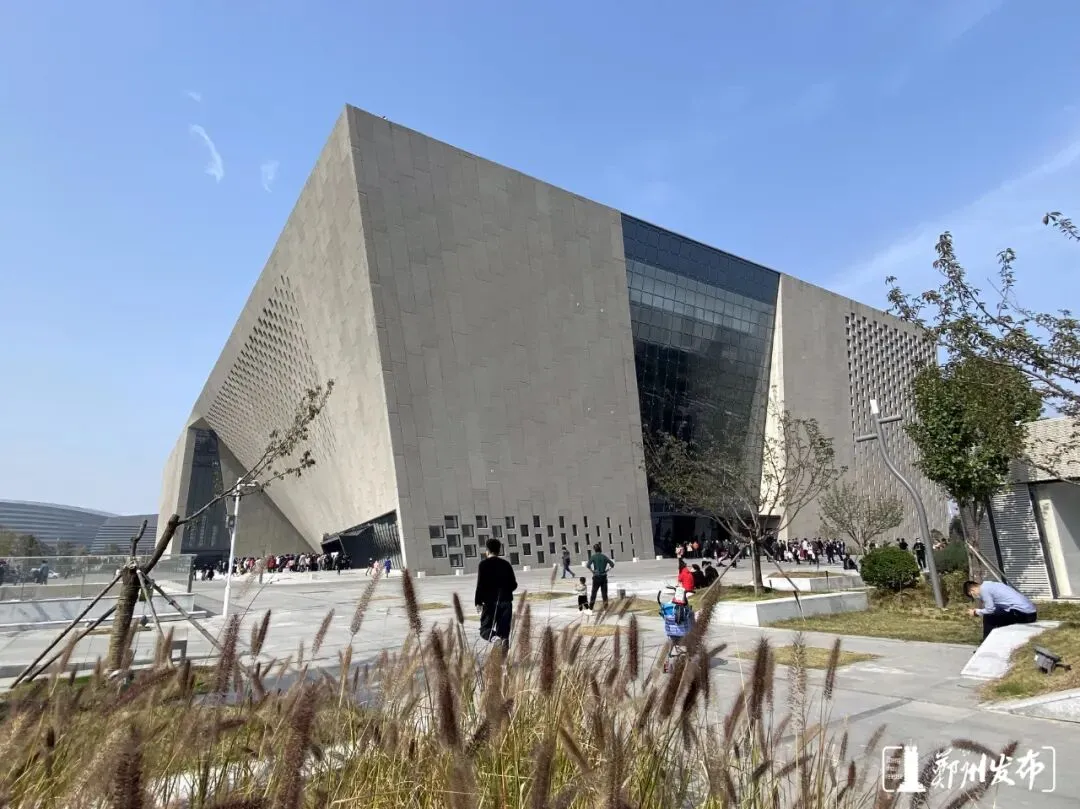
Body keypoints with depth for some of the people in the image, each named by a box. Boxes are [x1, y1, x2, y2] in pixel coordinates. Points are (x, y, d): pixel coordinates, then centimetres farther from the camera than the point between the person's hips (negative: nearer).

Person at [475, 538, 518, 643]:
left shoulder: (484, 564, -4)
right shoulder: (506, 564, 8)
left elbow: (480, 584, -10)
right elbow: (514, 585, 10)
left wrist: (478, 602, -3)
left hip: (490, 602, -4)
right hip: (506, 601, 4)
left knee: (485, 628, 4)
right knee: (504, 629, 12)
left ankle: (493, 637, -27)